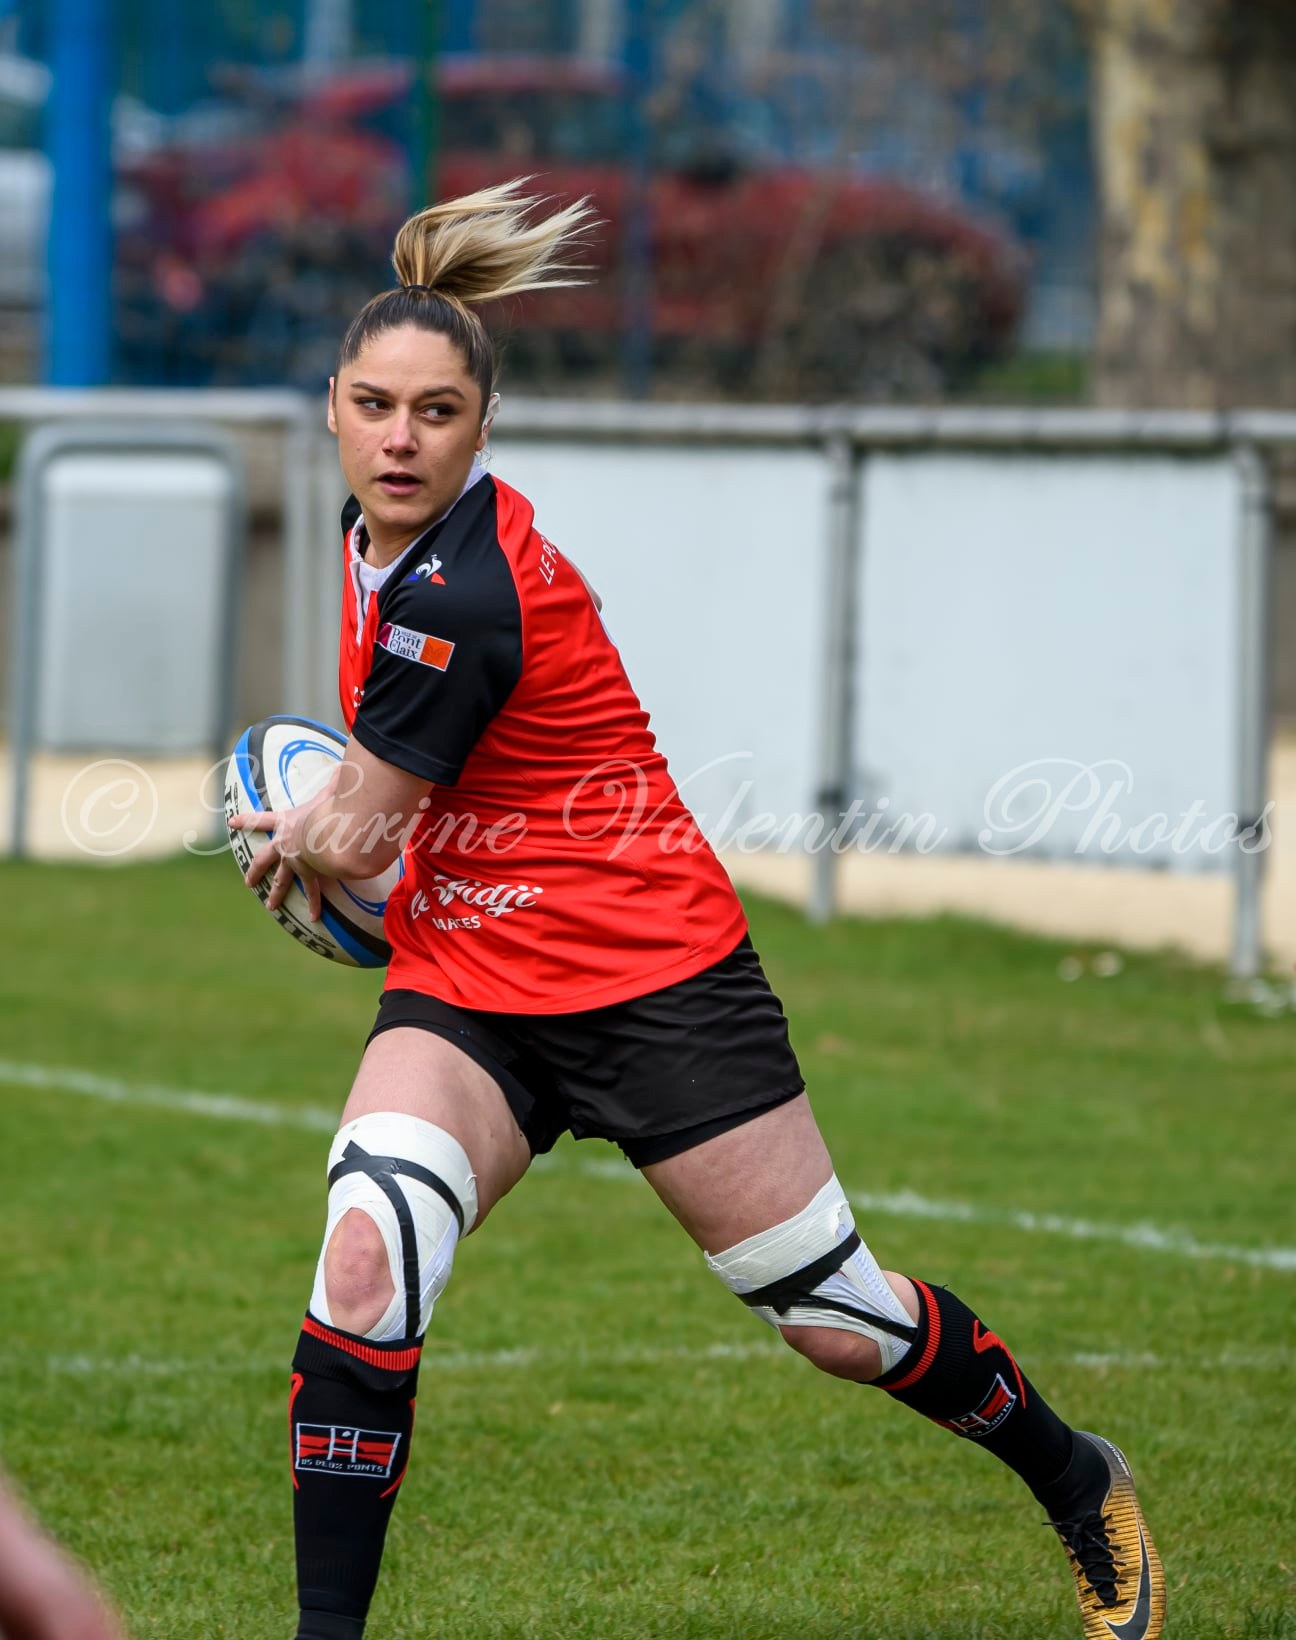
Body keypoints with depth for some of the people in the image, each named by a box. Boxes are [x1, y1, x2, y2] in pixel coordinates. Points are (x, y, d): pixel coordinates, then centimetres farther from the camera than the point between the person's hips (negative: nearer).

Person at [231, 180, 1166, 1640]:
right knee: (364, 1263, -20)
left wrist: (283, 835, 6)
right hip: (463, 991, 7)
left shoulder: (458, 601, -27)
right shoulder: (379, 535, 1)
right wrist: (331, 820, 14)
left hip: (653, 978, -7)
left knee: (838, 1322, 5)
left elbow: (354, 839, -15)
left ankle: (1082, 1490, 32)